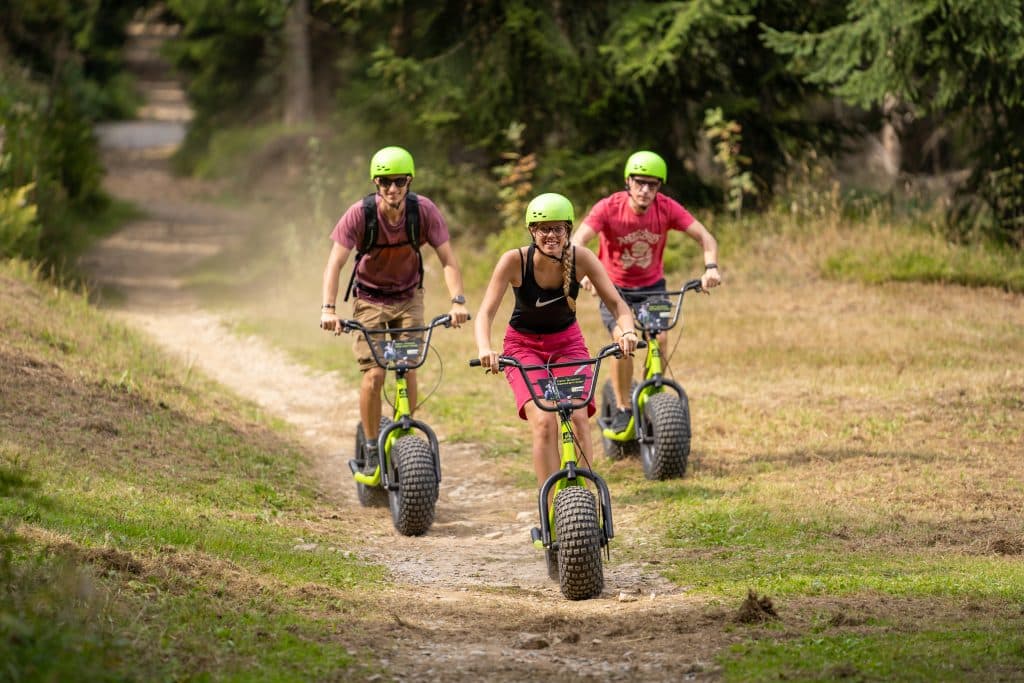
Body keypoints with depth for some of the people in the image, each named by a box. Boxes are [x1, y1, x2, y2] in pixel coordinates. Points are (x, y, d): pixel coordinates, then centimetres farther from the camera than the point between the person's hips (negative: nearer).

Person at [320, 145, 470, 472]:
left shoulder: (424, 211, -20)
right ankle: (370, 449, 2)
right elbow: (335, 263, -27)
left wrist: (457, 301, -36)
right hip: (370, 298, -1)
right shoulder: (360, 214, -24)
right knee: (374, 374, -13)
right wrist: (328, 308, -41)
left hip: (408, 296, 1)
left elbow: (448, 259, -20)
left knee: (408, 369, -11)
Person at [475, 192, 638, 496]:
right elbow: (486, 313, -27)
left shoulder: (581, 259, -20)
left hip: (567, 342, 2)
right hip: (524, 345, -2)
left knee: (579, 418, -19)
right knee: (544, 422, -22)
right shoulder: (514, 261, -24)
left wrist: (627, 331, -42)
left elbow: (617, 303, -20)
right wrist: (484, 349, -47)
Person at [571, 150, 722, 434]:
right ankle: (623, 408, -5)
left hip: (652, 285, 2)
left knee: (659, 338, -19)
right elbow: (578, 242, -34)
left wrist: (711, 267, -38)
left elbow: (704, 236, -18)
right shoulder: (609, 208, -24)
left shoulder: (667, 208, -17)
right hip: (614, 286, -2)